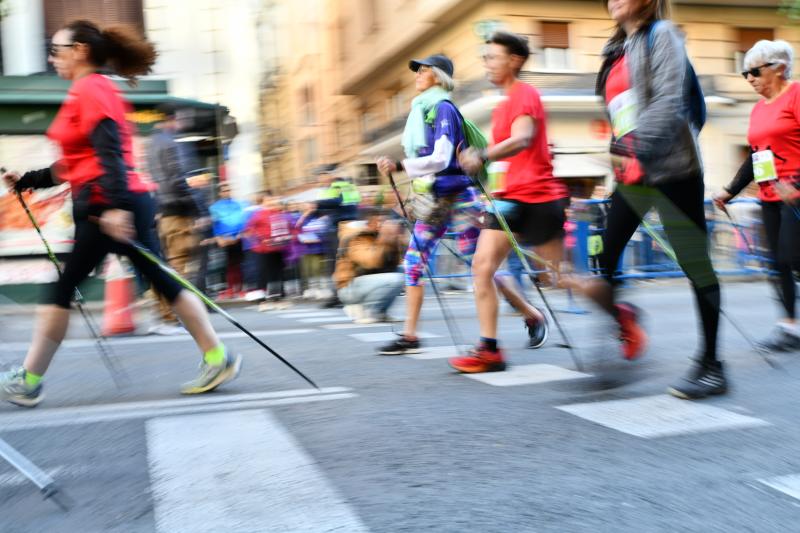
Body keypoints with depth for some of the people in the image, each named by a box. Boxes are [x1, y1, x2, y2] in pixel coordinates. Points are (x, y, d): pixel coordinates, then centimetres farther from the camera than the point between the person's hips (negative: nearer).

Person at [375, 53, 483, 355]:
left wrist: (399, 166, -22)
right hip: (436, 199, 9)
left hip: (457, 196, -9)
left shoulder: (443, 109, -12)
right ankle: (409, 336, 8)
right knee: (414, 261, 3)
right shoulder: (423, 110, 14)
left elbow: (441, 159, -21)